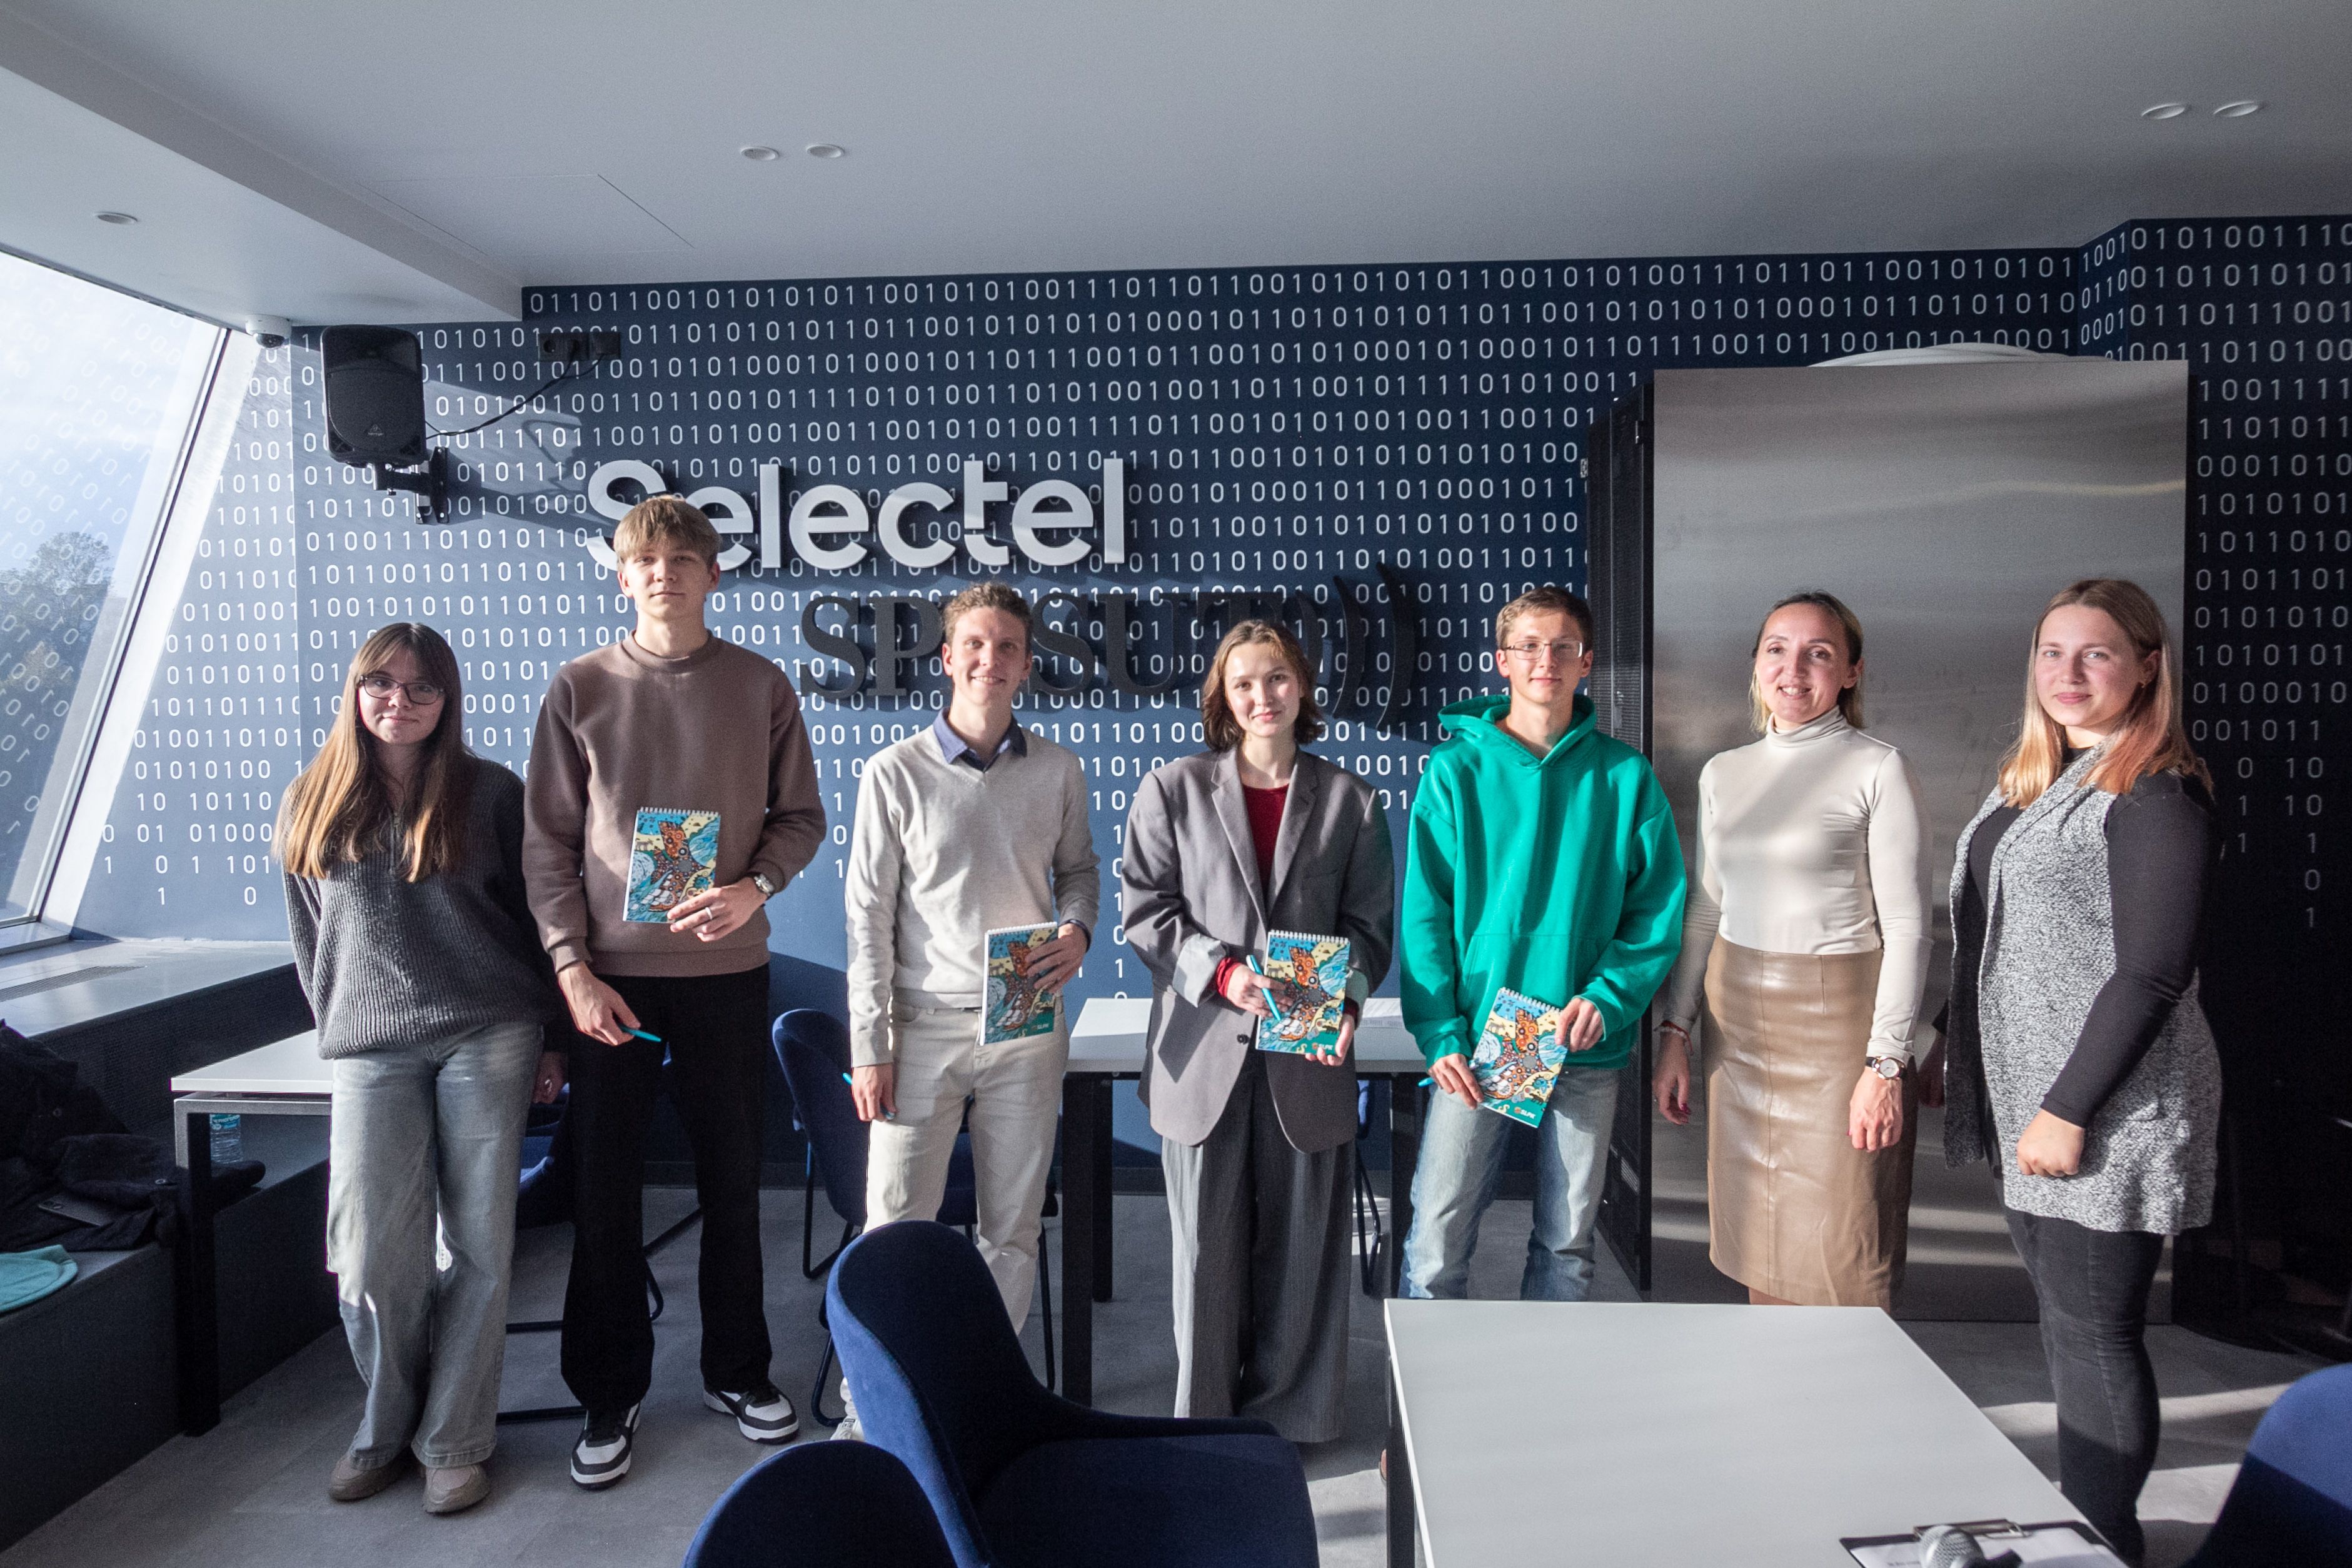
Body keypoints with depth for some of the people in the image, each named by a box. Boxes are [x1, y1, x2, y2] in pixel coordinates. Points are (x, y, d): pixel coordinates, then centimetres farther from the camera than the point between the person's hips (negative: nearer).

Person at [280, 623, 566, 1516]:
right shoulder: (313, 804, 9)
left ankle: (455, 1441, 16)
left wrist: (550, 1040, 3)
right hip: (371, 1050, 2)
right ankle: (386, 1429, 22)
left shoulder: (491, 794, 2)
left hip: (488, 1038, -2)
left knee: (479, 1246, 1)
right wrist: (339, 1029, 13)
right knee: (370, 1257, -2)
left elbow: (537, 919, 4)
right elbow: (309, 941, 17)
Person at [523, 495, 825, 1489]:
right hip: (609, 976, 0)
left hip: (727, 972, 1)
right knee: (604, 1190, 6)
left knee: (733, 1181, 10)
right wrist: (571, 966, -6)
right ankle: (610, 1395, 23)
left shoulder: (761, 687, 3)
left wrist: (755, 888, -12)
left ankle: (737, 1371, 28)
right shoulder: (579, 689, 2)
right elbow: (547, 842, 2)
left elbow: (800, 817, 6)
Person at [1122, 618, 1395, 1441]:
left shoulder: (1349, 799, 7)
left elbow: (1369, 921, 7)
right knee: (1207, 1242, 7)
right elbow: (1145, 906, 1)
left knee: (1300, 1241, 9)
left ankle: (1287, 1410, 27)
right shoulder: (1175, 788, 3)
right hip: (1205, 1051, -1)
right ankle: (1203, 1414, 25)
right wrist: (1221, 971, -13)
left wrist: (1346, 999, -11)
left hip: (1308, 1051, 1)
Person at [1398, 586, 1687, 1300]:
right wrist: (1440, 1033, -12)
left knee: (1567, 1243, 13)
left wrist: (1608, 999, -12)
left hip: (1587, 1049, 2)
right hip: (1475, 1041, -1)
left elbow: (1659, 908, 3)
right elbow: (1425, 913, -3)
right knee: (1436, 1241, 1)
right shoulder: (1457, 769, -1)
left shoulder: (1625, 776, 2)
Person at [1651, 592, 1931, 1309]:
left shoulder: (1879, 769, -6)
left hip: (1839, 1018, -5)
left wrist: (1886, 1063, -13)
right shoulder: (1723, 773, 9)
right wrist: (1675, 1031, 10)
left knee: (1841, 1262, 0)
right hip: (1739, 1017, 5)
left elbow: (1906, 927, -8)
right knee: (1756, 1249, 12)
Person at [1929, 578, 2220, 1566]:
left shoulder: (2158, 794, -13)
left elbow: (2153, 973, -18)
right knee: (2062, 1320, 16)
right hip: (2027, 1097, 8)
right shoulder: (2030, 781, 12)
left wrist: (2069, 1108, -20)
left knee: (2093, 1332, 1)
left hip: (2106, 1111, -8)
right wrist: (1954, 1046, 17)